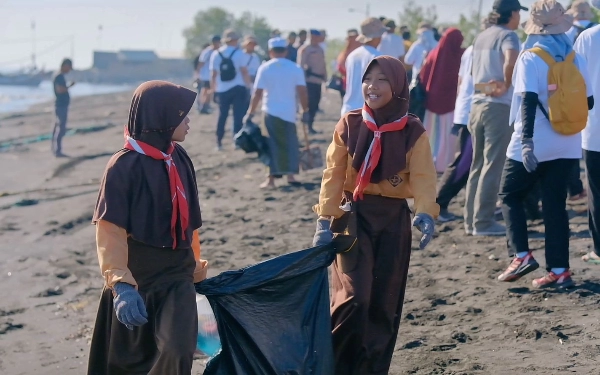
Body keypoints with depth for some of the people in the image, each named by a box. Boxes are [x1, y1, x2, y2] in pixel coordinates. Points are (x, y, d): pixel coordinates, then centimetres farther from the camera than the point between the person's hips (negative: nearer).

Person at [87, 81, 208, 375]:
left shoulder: (179, 159, 4)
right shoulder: (124, 166, -15)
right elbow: (110, 231, -20)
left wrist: (195, 266, 23)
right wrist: (121, 285, -31)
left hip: (177, 275, 4)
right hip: (137, 276, -4)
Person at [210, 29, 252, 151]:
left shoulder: (216, 54, 3)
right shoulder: (239, 53, -7)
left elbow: (214, 74, 3)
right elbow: (244, 71, -10)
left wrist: (214, 88, 13)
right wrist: (249, 85, 0)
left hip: (222, 90, 3)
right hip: (238, 88, -3)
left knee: (222, 115, 11)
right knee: (238, 115, 2)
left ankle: (219, 142, 12)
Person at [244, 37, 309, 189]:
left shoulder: (265, 68, -3)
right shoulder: (295, 68, 0)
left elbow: (257, 93, -5)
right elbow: (302, 92, -6)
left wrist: (250, 114, 0)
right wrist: (306, 110, 2)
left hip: (271, 111, -1)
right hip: (289, 112, 1)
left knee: (274, 145, 2)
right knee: (290, 144, 15)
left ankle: (272, 179, -4)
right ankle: (290, 174, 17)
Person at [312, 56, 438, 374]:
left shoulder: (413, 132, -4)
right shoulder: (349, 125, -3)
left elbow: (422, 177, -15)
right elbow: (334, 174, -6)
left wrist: (425, 214, -34)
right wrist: (325, 220, -15)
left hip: (394, 220, 1)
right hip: (354, 216, -1)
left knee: (384, 303, 6)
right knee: (354, 299, -13)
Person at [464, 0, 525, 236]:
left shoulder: (481, 37, 16)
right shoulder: (508, 35, -9)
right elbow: (510, 62, -29)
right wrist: (506, 86, -17)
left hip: (477, 104, 8)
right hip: (499, 107, -8)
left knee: (478, 165, 12)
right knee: (493, 166, -4)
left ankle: (471, 221, 13)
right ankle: (483, 222, -5)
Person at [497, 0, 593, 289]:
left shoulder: (530, 58, -11)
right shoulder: (576, 59, 3)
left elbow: (529, 102, -20)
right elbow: (588, 102, 9)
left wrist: (526, 142, -24)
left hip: (534, 145, -4)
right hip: (566, 145, 4)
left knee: (511, 195, 13)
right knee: (555, 205, 9)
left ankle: (521, 255, -1)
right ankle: (559, 270, 5)